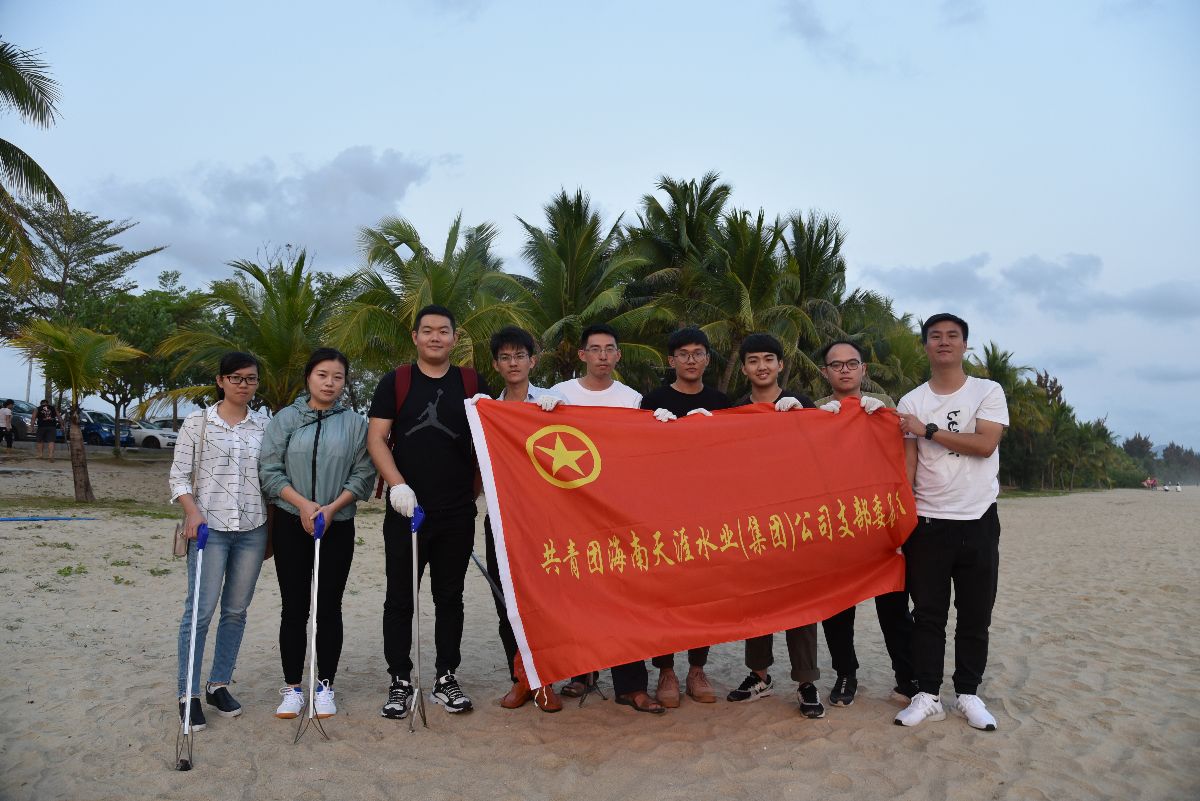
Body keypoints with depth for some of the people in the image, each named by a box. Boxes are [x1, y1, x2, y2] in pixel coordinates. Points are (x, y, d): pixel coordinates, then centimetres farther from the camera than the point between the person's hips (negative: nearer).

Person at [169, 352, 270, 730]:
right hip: (209, 527, -3)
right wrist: (192, 511, -14)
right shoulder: (198, 422, 2)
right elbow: (179, 475, 1)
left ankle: (219, 685, 22)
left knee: (236, 609, 9)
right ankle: (189, 693, 6)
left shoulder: (264, 424, 8)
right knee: (200, 610, -5)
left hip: (253, 528, 3)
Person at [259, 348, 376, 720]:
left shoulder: (355, 423, 1)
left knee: (329, 607, 6)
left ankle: (324, 686, 18)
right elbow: (269, 470, -2)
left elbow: (363, 475, -1)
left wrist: (331, 507, -13)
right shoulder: (285, 419, 2)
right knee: (293, 607, 6)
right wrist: (303, 503, -14)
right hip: (291, 525, 0)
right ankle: (292, 687, 17)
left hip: (338, 526, 0)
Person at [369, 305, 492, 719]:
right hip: (405, 510, -1)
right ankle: (400, 683, 16)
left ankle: (447, 679, 22)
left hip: (458, 512, 2)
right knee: (400, 598, 4)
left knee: (450, 597, 11)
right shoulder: (396, 381, 3)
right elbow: (376, 437, -3)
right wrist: (397, 484, -15)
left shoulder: (472, 383, 8)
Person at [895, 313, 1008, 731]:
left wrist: (928, 430, -12)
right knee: (928, 614, 3)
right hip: (927, 522, 0)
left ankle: (968, 694, 20)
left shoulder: (989, 392, 2)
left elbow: (986, 444, -13)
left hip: (979, 520, 0)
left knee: (975, 615, 7)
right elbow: (907, 462, 0)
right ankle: (927, 696, 12)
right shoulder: (911, 402, 5)